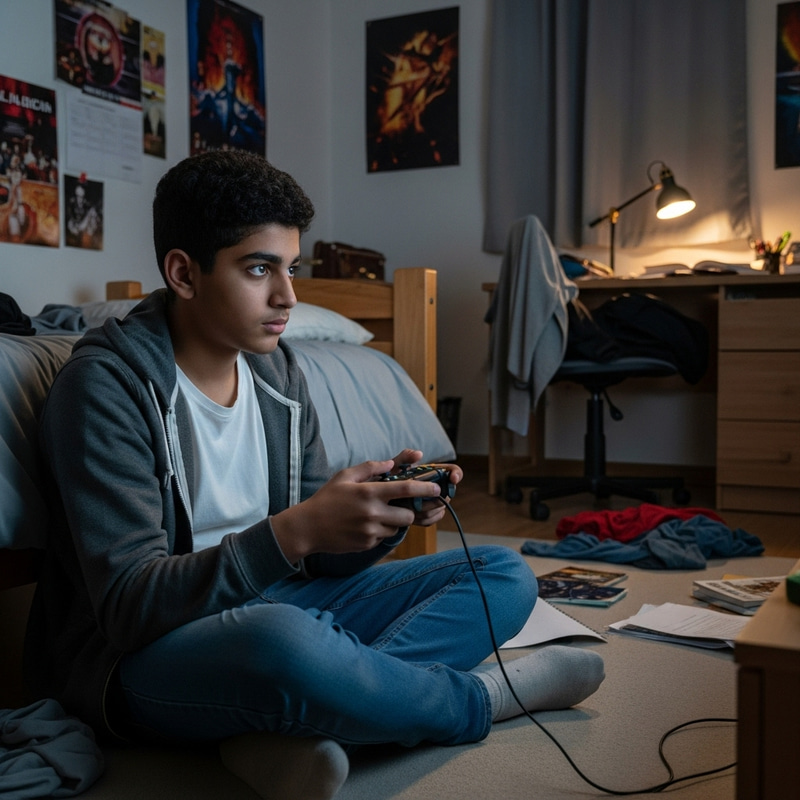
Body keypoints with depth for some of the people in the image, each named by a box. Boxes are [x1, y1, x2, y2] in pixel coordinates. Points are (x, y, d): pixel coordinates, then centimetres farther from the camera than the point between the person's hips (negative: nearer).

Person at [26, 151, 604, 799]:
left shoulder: (277, 369, 4)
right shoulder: (106, 382, -16)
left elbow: (319, 557, 5)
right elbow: (130, 604, -23)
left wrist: (389, 514, -17)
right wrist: (293, 532, -35)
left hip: (268, 602, 7)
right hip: (133, 650, -7)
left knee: (506, 575, -2)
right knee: (284, 640, -42)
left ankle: (288, 732, -25)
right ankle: (480, 697, -9)